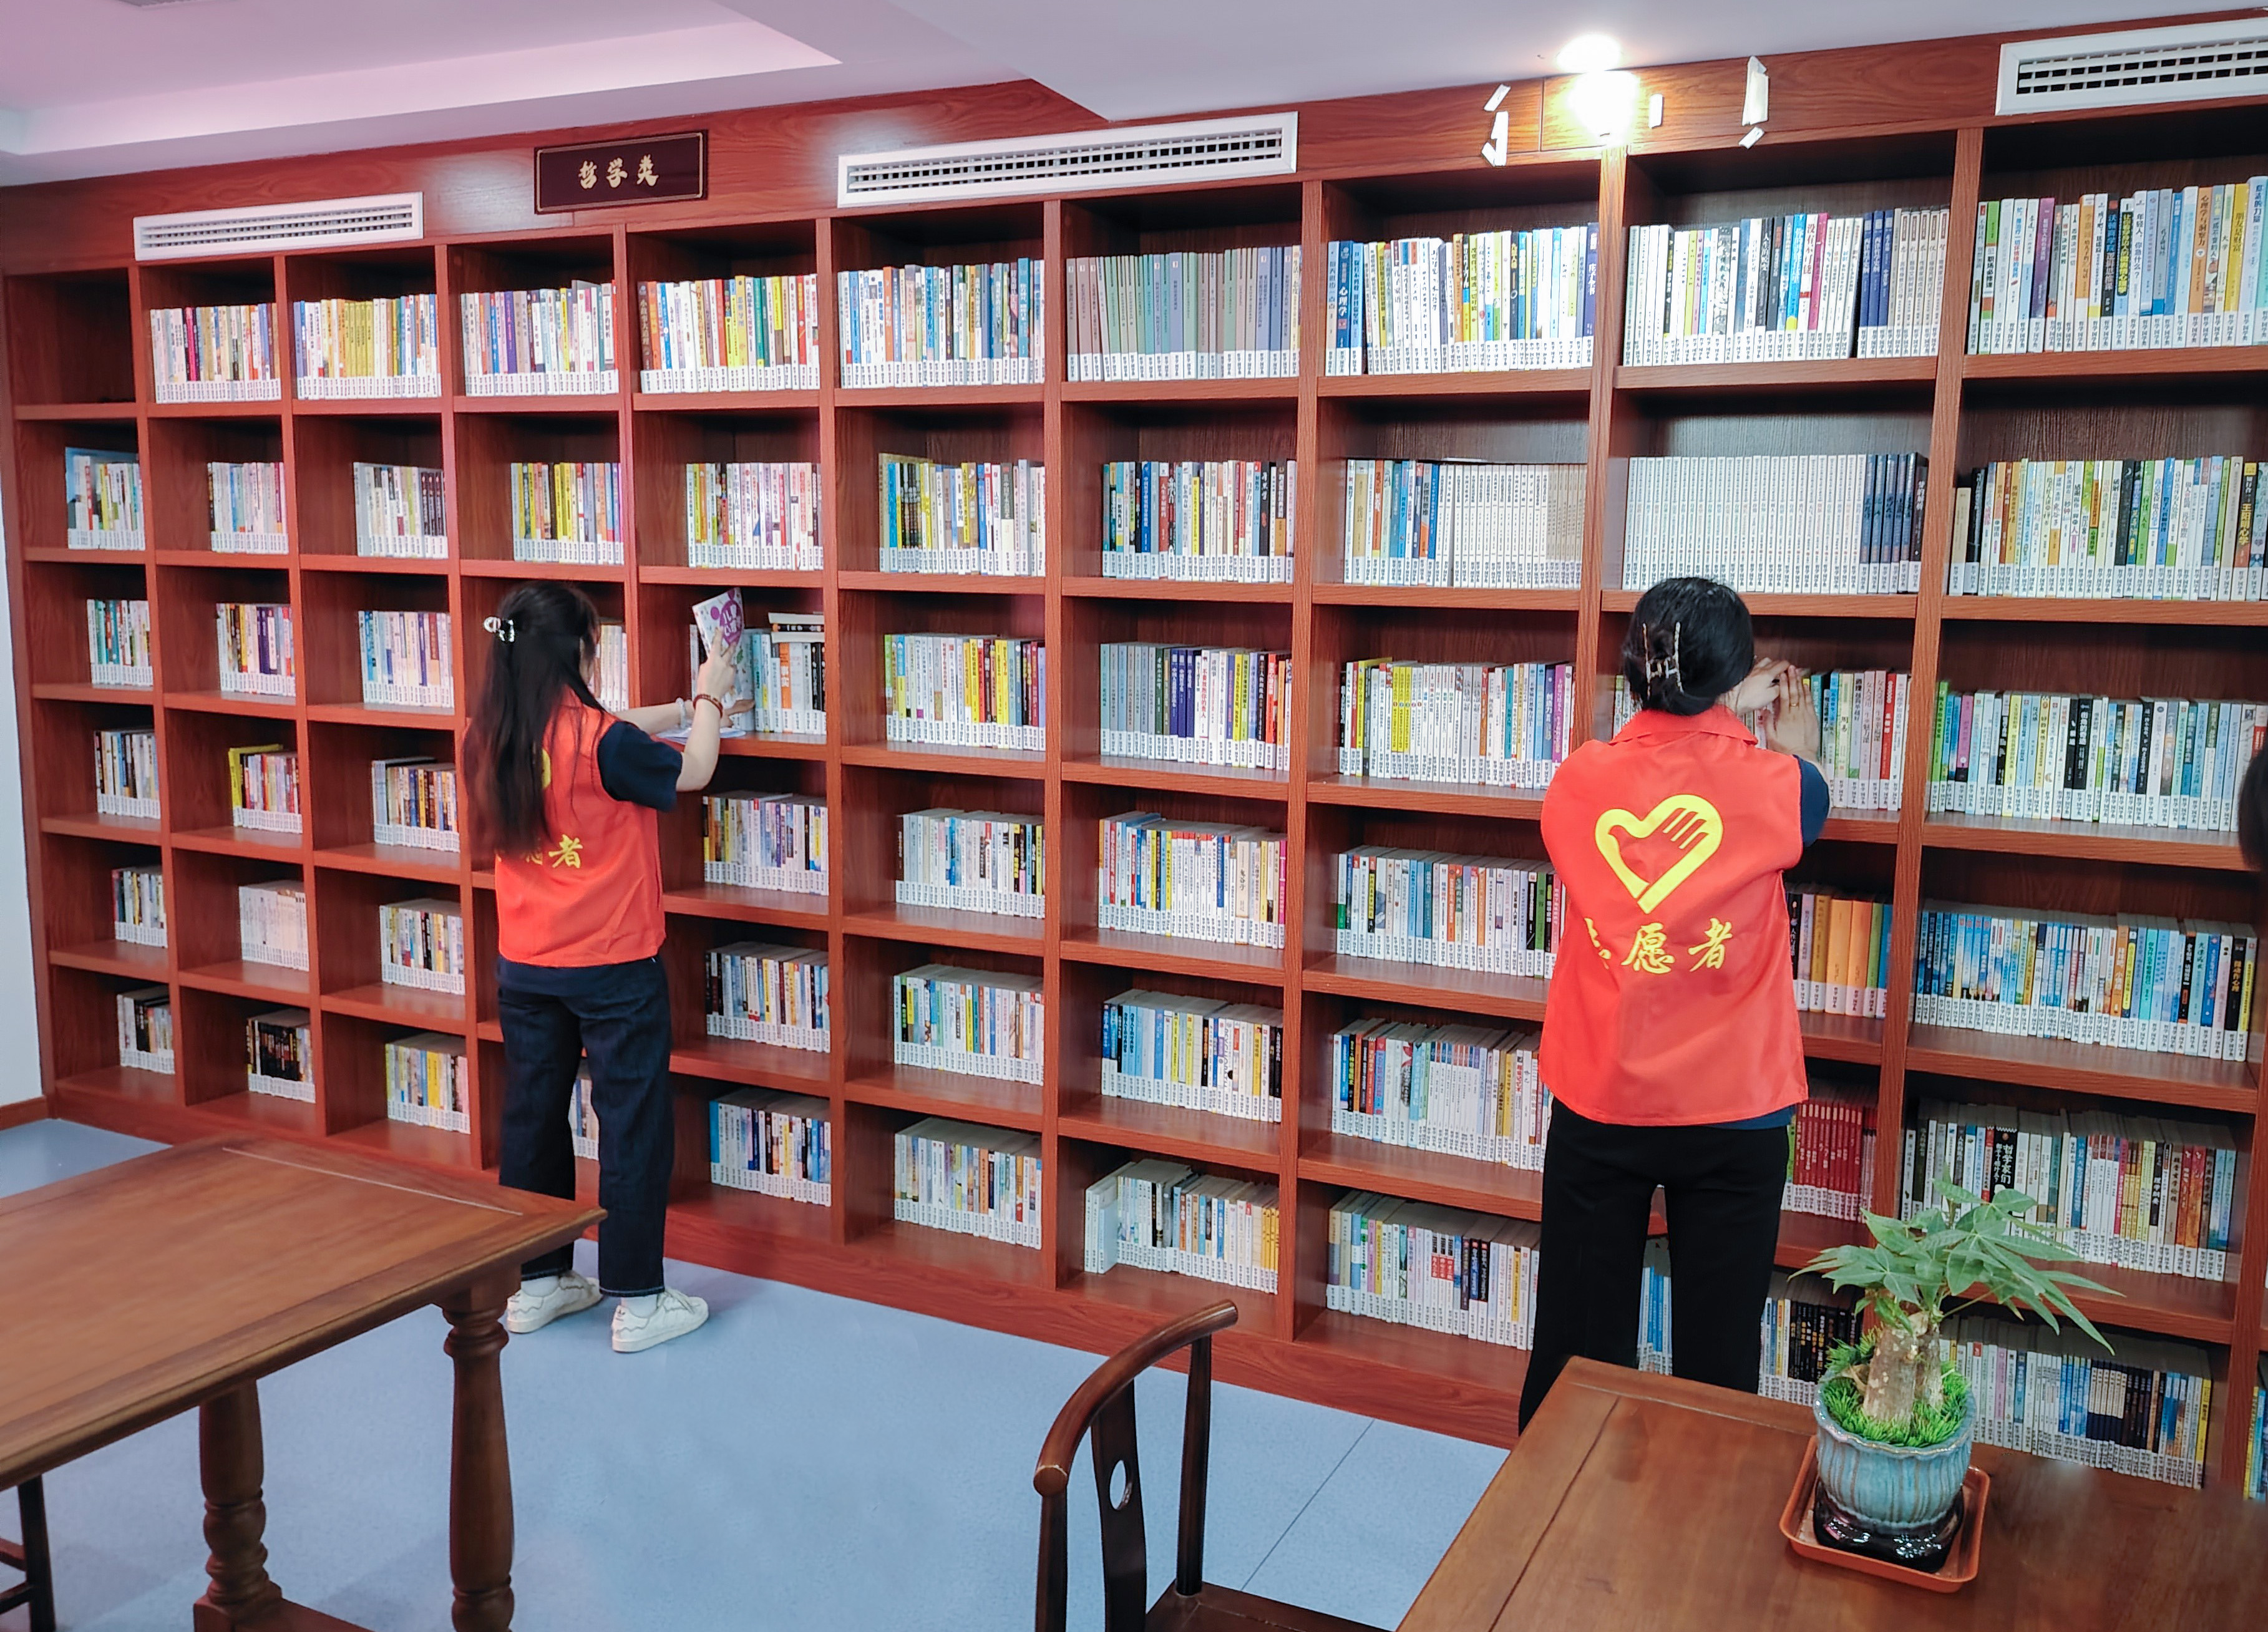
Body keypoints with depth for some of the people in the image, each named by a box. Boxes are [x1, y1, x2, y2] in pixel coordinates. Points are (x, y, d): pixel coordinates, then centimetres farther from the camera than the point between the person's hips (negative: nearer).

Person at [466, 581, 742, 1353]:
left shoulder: (491, 740, -1)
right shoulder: (601, 742, -21)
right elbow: (691, 772, -5)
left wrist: (682, 706, 20)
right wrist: (709, 696, 11)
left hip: (523, 967, 7)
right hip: (613, 969, -7)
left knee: (533, 1116, 16)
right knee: (635, 1124, 4)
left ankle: (537, 1283, 28)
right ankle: (637, 1301, 11)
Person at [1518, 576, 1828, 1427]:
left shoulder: (1577, 780, -7)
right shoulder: (1771, 784, -11)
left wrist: (1724, 717, 25)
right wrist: (1794, 737, 34)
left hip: (1596, 1104, 2)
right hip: (1731, 1111, -2)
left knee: (1580, 1340, 13)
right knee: (1713, 1351, 11)